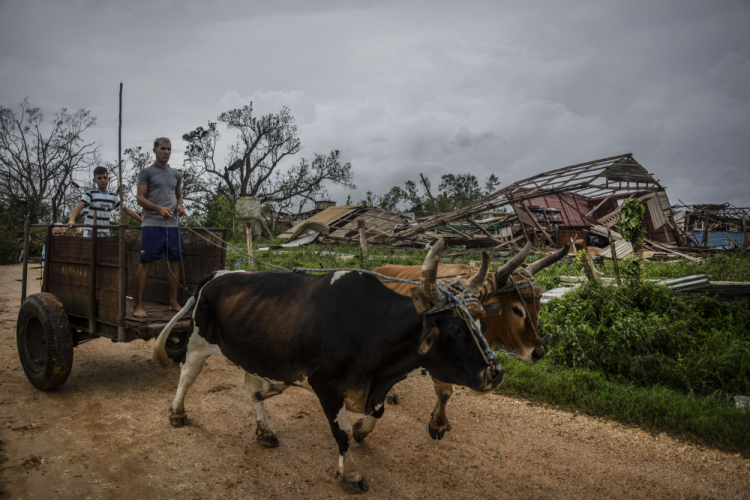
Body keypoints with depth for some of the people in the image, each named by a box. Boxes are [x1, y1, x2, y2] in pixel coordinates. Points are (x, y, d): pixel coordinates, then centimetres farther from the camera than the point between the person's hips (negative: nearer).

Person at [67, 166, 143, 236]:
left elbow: (127, 210, 7)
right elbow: (78, 207, -20)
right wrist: (72, 220, -40)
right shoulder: (90, 194, -6)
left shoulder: (113, 197, 8)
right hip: (91, 231, -5)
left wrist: (143, 221, 1)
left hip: (105, 232, 5)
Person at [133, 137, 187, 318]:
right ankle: (138, 305, -1)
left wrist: (179, 206, 4)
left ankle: (173, 302, 16)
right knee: (146, 263, -6)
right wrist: (159, 209, -18)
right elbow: (140, 198, -2)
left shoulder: (176, 174, 18)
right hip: (152, 224, -5)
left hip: (173, 224, 5)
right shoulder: (147, 172, 4)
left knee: (175, 262, 6)